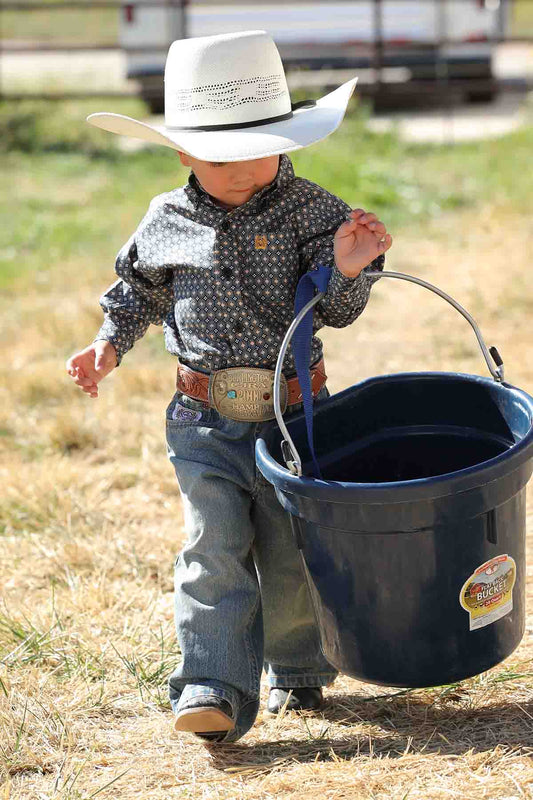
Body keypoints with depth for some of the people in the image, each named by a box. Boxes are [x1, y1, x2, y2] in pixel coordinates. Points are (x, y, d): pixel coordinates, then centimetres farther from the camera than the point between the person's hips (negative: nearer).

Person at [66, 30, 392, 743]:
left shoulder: (313, 211, -5)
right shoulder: (167, 222, 1)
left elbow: (334, 309, -10)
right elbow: (139, 290, 19)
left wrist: (348, 271, -30)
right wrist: (109, 345, 6)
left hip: (294, 413, -1)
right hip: (205, 420, 1)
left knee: (291, 553, 8)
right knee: (214, 548, -9)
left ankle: (298, 672, 29)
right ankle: (215, 692, -13)